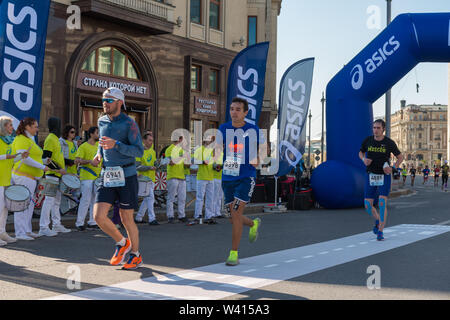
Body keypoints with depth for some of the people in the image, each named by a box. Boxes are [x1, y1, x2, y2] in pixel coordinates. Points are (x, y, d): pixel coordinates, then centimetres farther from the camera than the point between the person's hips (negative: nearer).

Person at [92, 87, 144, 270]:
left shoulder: (129, 124, -8)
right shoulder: (102, 121, 11)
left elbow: (139, 151, -16)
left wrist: (116, 145, -28)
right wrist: (99, 155, 12)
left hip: (126, 176, -5)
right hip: (107, 177, 5)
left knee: (126, 219, 2)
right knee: (99, 216, -9)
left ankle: (136, 255, 22)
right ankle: (122, 243, 16)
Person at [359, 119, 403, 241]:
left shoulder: (389, 143, -8)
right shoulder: (367, 140, -2)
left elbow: (400, 157, 5)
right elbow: (361, 153, 17)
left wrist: (393, 168, -13)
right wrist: (364, 160, -7)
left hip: (384, 177, -2)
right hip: (371, 176, 3)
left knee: (382, 203, -15)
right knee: (368, 206, 0)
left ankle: (380, 232, -6)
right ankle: (378, 220, 33)